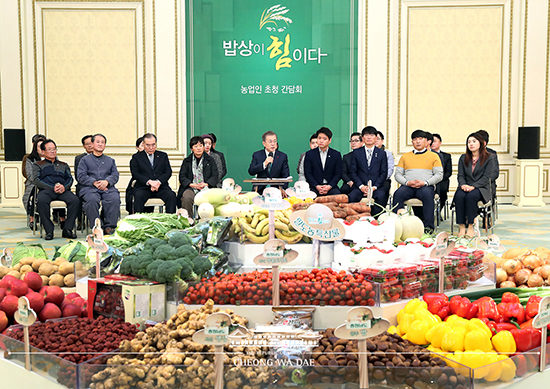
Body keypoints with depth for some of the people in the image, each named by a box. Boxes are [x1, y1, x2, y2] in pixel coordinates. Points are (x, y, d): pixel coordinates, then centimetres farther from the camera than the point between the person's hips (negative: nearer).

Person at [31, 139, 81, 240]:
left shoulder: (64, 165, 31)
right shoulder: (37, 165, 22)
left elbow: (70, 179, 17)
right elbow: (36, 180, 6)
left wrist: (64, 187, -9)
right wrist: (52, 188, -9)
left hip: (63, 190, 2)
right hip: (46, 190, -2)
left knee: (75, 200, -33)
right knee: (41, 201, -39)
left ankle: (67, 229, -26)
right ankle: (49, 231, -31)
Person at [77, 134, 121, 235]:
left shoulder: (110, 160, 28)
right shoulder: (85, 160, 21)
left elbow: (115, 175, 12)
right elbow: (81, 176, 5)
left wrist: (106, 182, -11)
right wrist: (94, 183, -12)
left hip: (108, 188, 2)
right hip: (90, 188, -1)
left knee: (115, 198, -33)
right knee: (92, 200, -37)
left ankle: (109, 227, -27)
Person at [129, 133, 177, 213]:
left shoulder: (163, 156, 19)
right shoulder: (136, 157, 14)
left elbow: (168, 172, 8)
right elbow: (135, 174, 1)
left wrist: (158, 182, -12)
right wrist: (149, 182, -16)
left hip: (161, 187, 1)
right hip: (143, 187, -1)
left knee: (171, 195, -28)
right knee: (138, 196, -34)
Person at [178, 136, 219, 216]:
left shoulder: (210, 160, 17)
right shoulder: (187, 161, 18)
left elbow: (215, 176, 10)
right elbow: (182, 176, 9)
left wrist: (206, 184, -10)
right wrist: (192, 184, -10)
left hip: (205, 188, -1)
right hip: (190, 188, 1)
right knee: (186, 198, -34)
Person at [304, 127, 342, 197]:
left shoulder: (336, 154, 10)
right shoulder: (309, 154, 8)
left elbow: (338, 174, 5)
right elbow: (308, 173, 3)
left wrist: (329, 186, -12)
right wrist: (317, 186, -13)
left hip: (330, 186, 1)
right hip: (314, 187, -1)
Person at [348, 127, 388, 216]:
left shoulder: (382, 153, 12)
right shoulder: (357, 152, 13)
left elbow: (384, 173, 6)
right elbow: (353, 171, 6)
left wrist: (374, 187, -9)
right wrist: (361, 186, -8)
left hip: (377, 186, 0)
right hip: (360, 186, 0)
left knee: (381, 196, -33)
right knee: (352, 197, -31)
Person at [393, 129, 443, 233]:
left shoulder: (433, 156, 15)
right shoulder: (405, 156, 22)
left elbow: (439, 175, 6)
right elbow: (398, 174, 14)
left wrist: (425, 182, -11)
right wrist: (407, 182, -7)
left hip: (426, 186, -2)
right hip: (408, 186, 2)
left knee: (427, 194, -37)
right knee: (398, 194, -32)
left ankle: (428, 226, -36)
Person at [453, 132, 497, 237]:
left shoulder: (489, 158, 4)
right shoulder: (463, 158, 17)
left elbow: (486, 177, -6)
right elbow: (461, 175, 10)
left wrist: (473, 186, -19)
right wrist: (463, 185, -13)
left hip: (482, 188, -3)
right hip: (466, 187, 3)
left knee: (471, 196, -36)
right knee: (459, 196, -32)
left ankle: (470, 226, -31)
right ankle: (461, 227, -32)